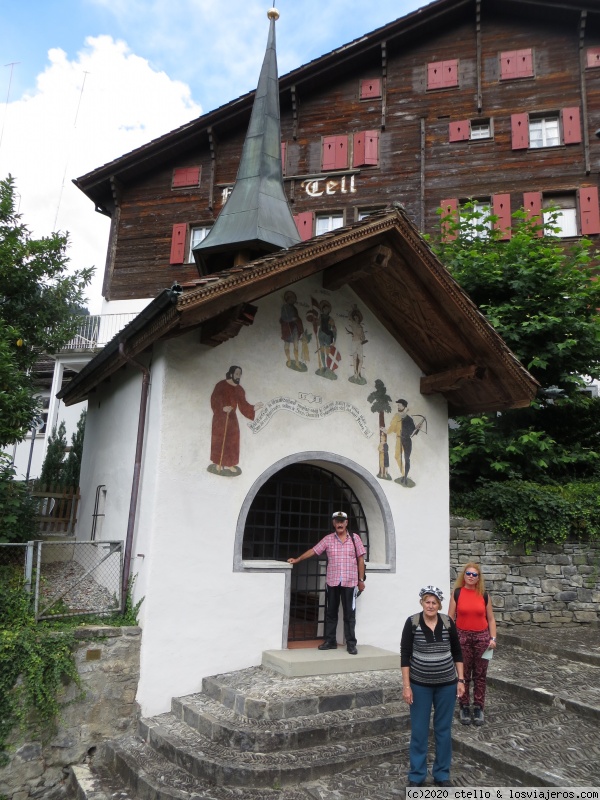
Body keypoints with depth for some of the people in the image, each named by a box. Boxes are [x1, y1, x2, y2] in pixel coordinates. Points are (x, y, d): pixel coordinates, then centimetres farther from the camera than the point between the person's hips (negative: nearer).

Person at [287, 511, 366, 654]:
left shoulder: (355, 538, 1)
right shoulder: (328, 539, 4)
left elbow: (360, 559, 3)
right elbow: (313, 551, 7)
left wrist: (361, 580, 1)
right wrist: (297, 560, 2)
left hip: (350, 582, -2)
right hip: (332, 582, 2)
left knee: (349, 614, 2)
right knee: (330, 613, 9)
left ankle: (351, 644, 10)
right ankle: (330, 641, 20)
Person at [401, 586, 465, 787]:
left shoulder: (448, 622, -5)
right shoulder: (412, 622, -12)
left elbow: (457, 653, 5)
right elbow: (405, 655, -9)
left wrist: (460, 680, 2)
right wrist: (406, 685, -11)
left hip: (446, 684, 2)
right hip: (420, 685, -2)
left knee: (443, 730, 13)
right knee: (419, 731, 7)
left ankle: (442, 774, 29)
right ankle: (416, 775, 24)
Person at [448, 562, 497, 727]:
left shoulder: (484, 595, 3)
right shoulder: (457, 593, -3)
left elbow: (491, 619, 8)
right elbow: (450, 618, -2)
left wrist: (493, 638, -2)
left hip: (482, 637, 2)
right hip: (462, 636, -1)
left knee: (480, 675, 7)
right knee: (464, 674, 5)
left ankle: (478, 708, 19)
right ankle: (464, 707, 18)